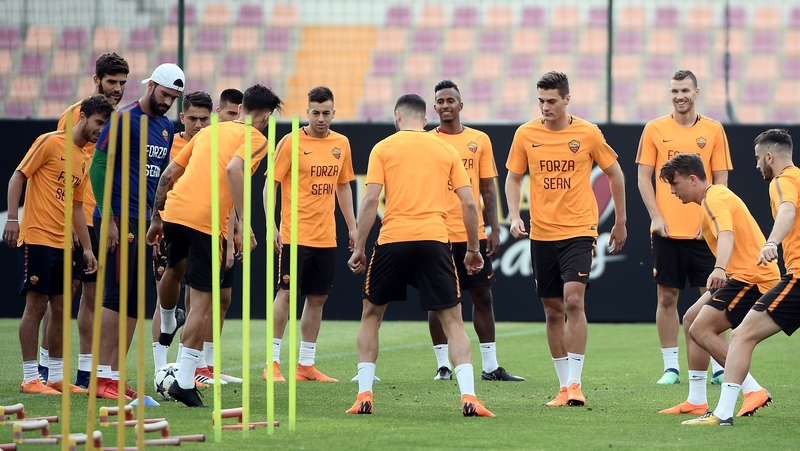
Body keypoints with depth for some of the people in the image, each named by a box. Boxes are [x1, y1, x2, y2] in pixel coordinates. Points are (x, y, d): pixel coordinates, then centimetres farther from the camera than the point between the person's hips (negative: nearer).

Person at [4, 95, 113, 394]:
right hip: (36, 238, -8)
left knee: (60, 308, 8)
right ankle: (30, 378, -3)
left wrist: (87, 247, 17)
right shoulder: (51, 142, -7)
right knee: (36, 305, -7)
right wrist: (12, 218, -18)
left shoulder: (85, 159, 16)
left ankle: (57, 377, 13)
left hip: (62, 243, 8)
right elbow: (18, 177, -9)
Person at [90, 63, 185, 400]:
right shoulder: (124, 119, -9)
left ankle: (115, 375, 10)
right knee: (117, 294, -11)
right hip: (118, 220, -8)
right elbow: (98, 167, -12)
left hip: (145, 221, 8)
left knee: (135, 300, 6)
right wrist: (108, 219, -16)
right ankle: (101, 376, -10)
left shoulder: (167, 128, 15)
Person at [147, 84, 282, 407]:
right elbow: (233, 168, -17)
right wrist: (243, 222, -18)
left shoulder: (209, 131, 23)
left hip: (173, 210, 6)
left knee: (175, 267, 37)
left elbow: (170, 173, 22)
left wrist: (157, 217, 29)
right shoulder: (256, 139, 3)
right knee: (201, 303, -1)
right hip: (208, 222, -6)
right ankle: (184, 381, -6)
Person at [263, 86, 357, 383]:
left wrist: (352, 226, 16)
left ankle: (306, 364, 15)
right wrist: (271, 226, -15)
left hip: (326, 236, 6)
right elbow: (270, 184, -6)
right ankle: (273, 363, -5)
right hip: (295, 234, -5)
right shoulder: (291, 143, -7)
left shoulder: (341, 144, 9)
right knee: (286, 293, -9)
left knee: (318, 298, 8)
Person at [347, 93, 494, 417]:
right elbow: (469, 203, 7)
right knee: (452, 320, 5)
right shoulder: (446, 151, 12)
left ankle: (364, 395, 12)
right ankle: (468, 397, -9)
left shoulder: (383, 149, 6)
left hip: (392, 240, -1)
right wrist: (473, 250, 17)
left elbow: (370, 200, -3)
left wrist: (359, 248, 1)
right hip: (434, 240, 1)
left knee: (371, 315, 17)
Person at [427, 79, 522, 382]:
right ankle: (443, 365, 8)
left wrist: (494, 229, 1)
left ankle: (490, 366, 10)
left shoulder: (479, 140, 7)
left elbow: (488, 188, 8)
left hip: (473, 232, 2)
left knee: (482, 295, 5)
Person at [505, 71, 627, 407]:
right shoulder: (526, 134, 1)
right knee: (553, 310, 7)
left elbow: (614, 174, 8)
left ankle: (575, 383, -15)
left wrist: (620, 222, 11)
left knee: (573, 301, -18)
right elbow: (513, 177, 10)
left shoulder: (588, 133, -4)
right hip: (541, 234, 3)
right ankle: (564, 387, 15)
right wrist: (514, 216, -6)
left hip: (579, 231, -3)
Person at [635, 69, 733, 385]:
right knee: (667, 297, 2)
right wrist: (655, 216, -6)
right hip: (666, 229, 0)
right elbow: (644, 178, 5)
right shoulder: (654, 130, 4)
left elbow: (721, 180, 5)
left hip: (703, 230, 0)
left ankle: (718, 367, 5)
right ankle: (671, 367, 8)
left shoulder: (713, 131, 4)